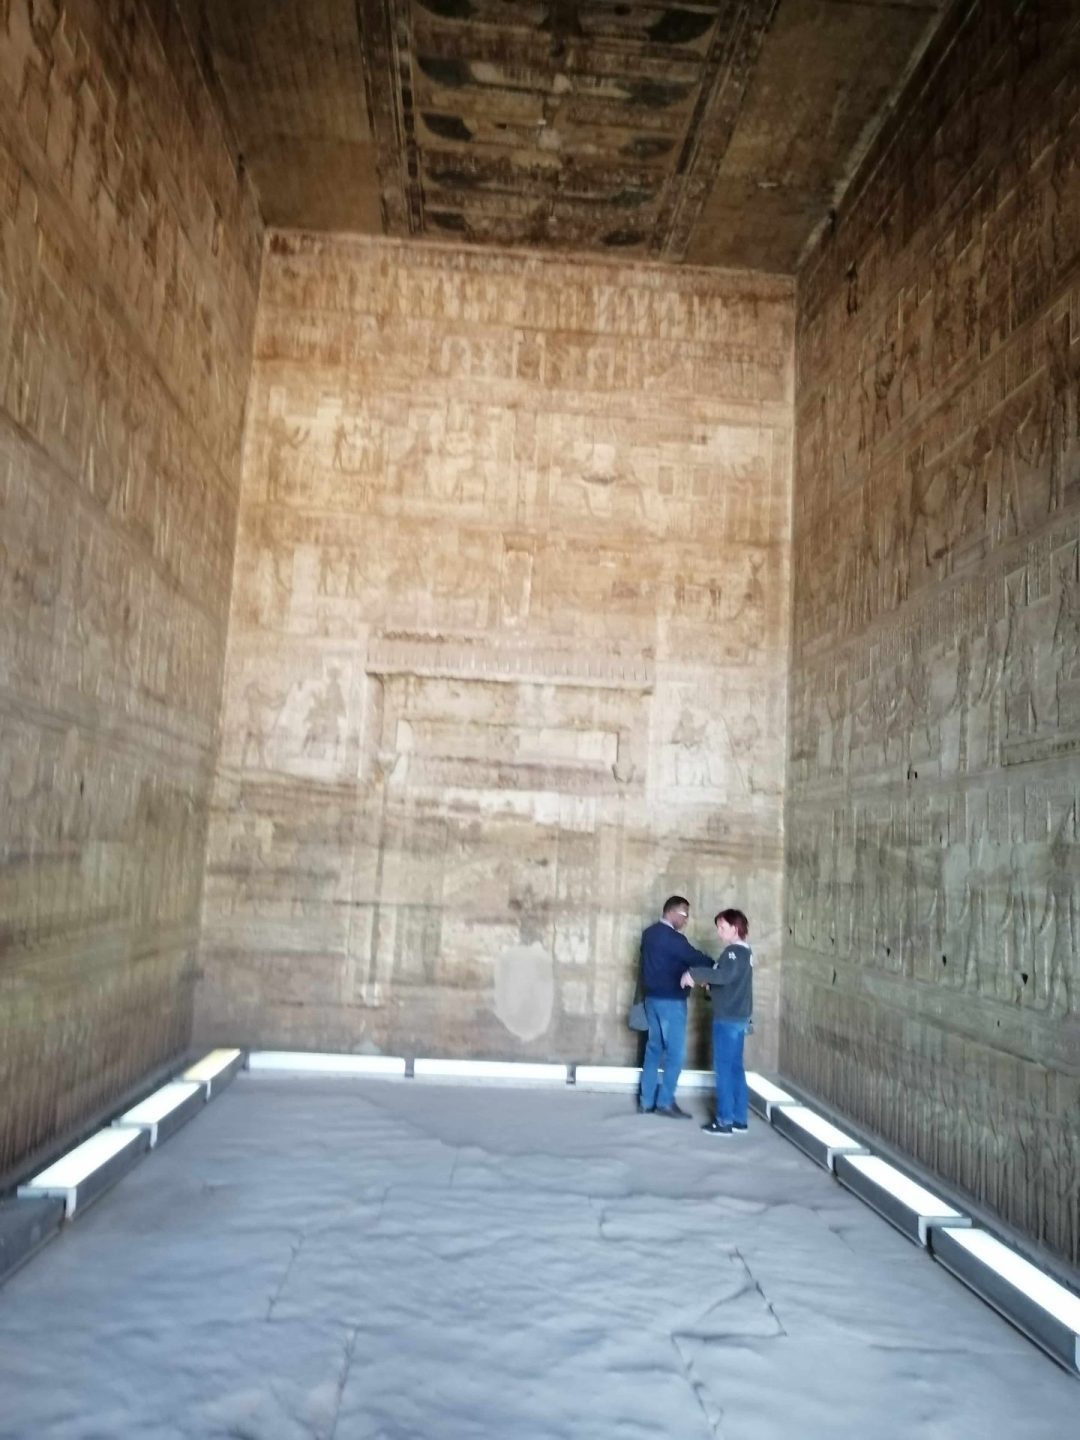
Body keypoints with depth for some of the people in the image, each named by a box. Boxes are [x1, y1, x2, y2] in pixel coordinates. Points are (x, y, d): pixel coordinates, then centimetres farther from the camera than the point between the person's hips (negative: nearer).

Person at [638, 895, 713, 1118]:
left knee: (654, 1048, 12)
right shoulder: (672, 938, -18)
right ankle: (665, 1102, 1)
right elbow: (694, 958, -15)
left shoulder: (650, 933, 11)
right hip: (670, 1000, -9)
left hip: (652, 998, 9)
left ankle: (646, 1101, 14)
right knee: (675, 1052, -2)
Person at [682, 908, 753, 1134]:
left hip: (728, 1018, -10)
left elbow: (723, 975, -33)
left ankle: (725, 1120, 1)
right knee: (735, 1068, 12)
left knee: (724, 1068, -3)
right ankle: (738, 1119, 17)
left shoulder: (734, 951, -16)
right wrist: (704, 977, 3)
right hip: (738, 1017, 10)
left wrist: (694, 974, -27)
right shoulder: (744, 951, 15)